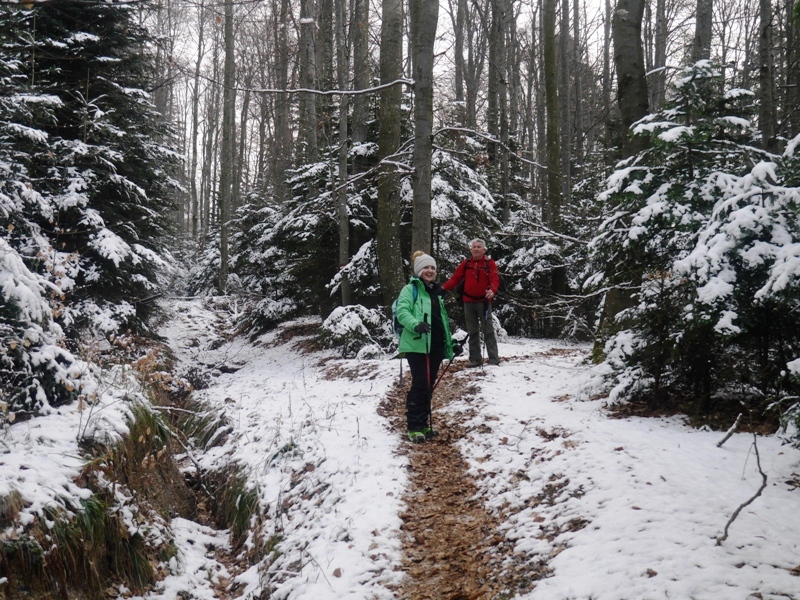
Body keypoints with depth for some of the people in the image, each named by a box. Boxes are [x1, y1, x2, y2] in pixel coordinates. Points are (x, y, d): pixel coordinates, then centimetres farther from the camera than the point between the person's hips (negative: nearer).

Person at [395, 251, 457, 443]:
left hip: (436, 346, 7)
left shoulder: (436, 292, 21)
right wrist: (415, 324, -34)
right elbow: (402, 311, -15)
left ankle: (424, 424, 19)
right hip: (416, 345, -7)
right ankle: (413, 427, -6)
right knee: (420, 384, -12)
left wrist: (450, 343, 25)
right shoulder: (411, 289, -2)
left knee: (429, 386, 10)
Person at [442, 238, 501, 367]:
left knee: (488, 330, -3)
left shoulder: (490, 263, -2)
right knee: (472, 332, 9)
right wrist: (444, 288, -14)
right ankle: (475, 359, 16)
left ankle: (494, 359, -2)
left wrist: (492, 290, -34)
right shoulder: (466, 263, 6)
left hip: (484, 301, -4)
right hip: (469, 302, 4)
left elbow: (495, 279, -13)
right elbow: (455, 278, 3)